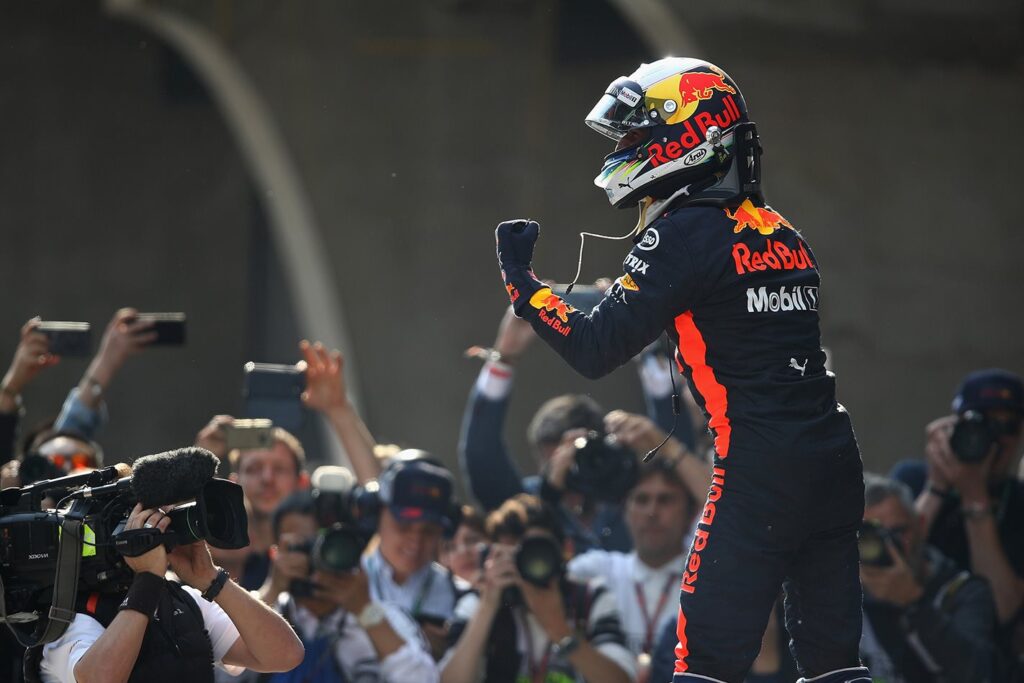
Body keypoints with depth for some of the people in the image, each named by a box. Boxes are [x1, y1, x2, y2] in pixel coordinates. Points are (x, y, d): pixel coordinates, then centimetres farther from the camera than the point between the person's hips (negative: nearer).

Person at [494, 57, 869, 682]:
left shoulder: (685, 234, -7)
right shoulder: (782, 233, 17)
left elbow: (595, 349, -10)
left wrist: (519, 278, 2)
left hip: (760, 473, -8)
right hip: (837, 466, 8)